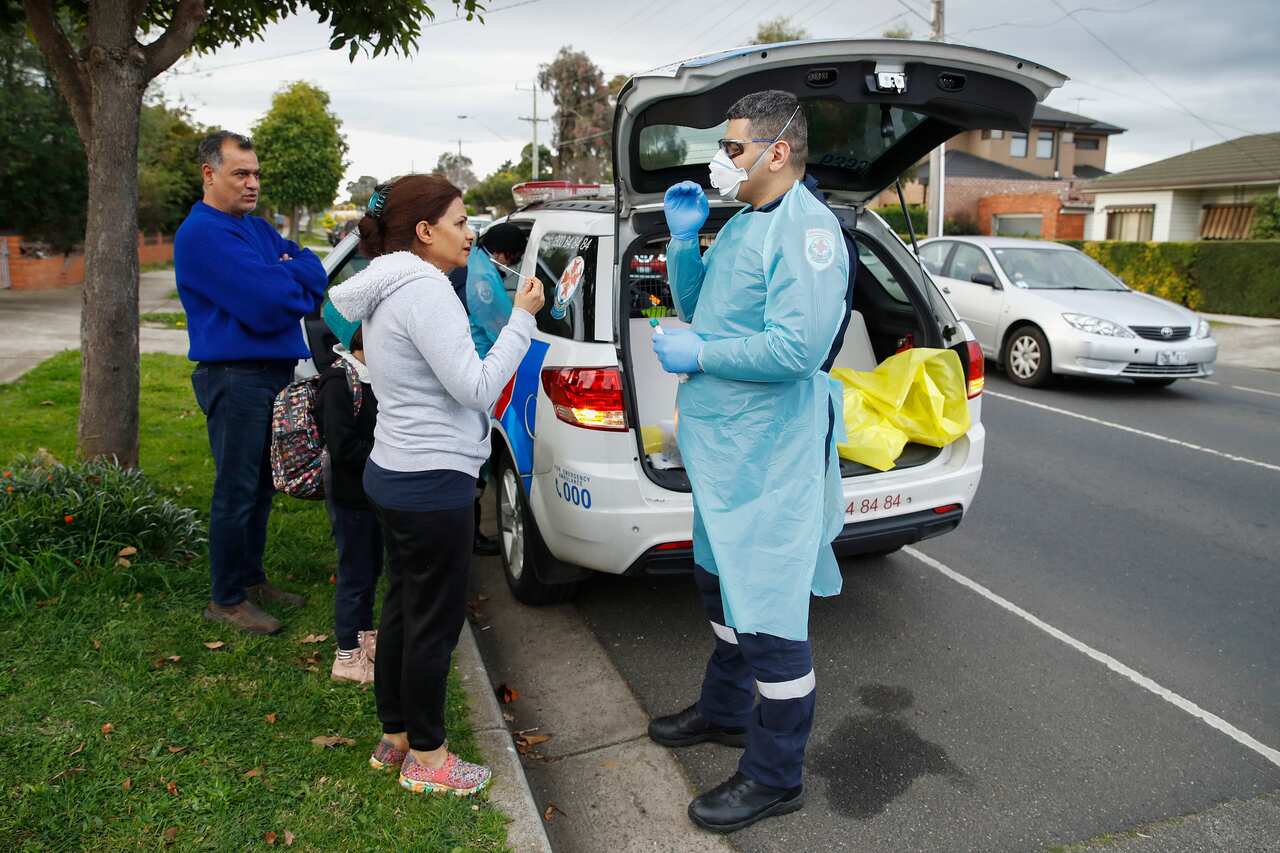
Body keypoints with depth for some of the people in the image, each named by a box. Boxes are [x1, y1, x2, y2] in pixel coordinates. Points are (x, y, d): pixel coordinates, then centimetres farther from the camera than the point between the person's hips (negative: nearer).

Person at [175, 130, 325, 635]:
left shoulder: (258, 229, 15)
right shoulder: (201, 233, -12)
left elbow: (316, 276, 5)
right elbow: (265, 304, -22)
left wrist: (277, 281, -13)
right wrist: (293, 281, -4)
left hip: (276, 370, 9)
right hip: (235, 377, -8)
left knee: (261, 486, 16)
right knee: (237, 492, -1)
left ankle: (251, 579, 30)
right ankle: (227, 599, 12)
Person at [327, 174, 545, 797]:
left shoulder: (390, 287, 13)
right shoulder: (424, 289, -19)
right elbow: (476, 387, -21)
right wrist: (522, 318, -14)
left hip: (395, 472, 10)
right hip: (431, 484, -10)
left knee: (403, 607, 19)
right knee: (435, 622, 4)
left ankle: (394, 737, 34)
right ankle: (425, 758, 20)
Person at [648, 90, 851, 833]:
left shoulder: (807, 228, -17)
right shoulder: (740, 224, 12)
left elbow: (798, 346, -27)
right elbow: (695, 307, 20)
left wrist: (696, 355, -17)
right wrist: (684, 239, 5)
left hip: (768, 456, -10)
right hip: (721, 445, 10)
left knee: (769, 613, 0)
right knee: (726, 586, 23)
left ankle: (776, 777, 17)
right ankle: (725, 712, 45)